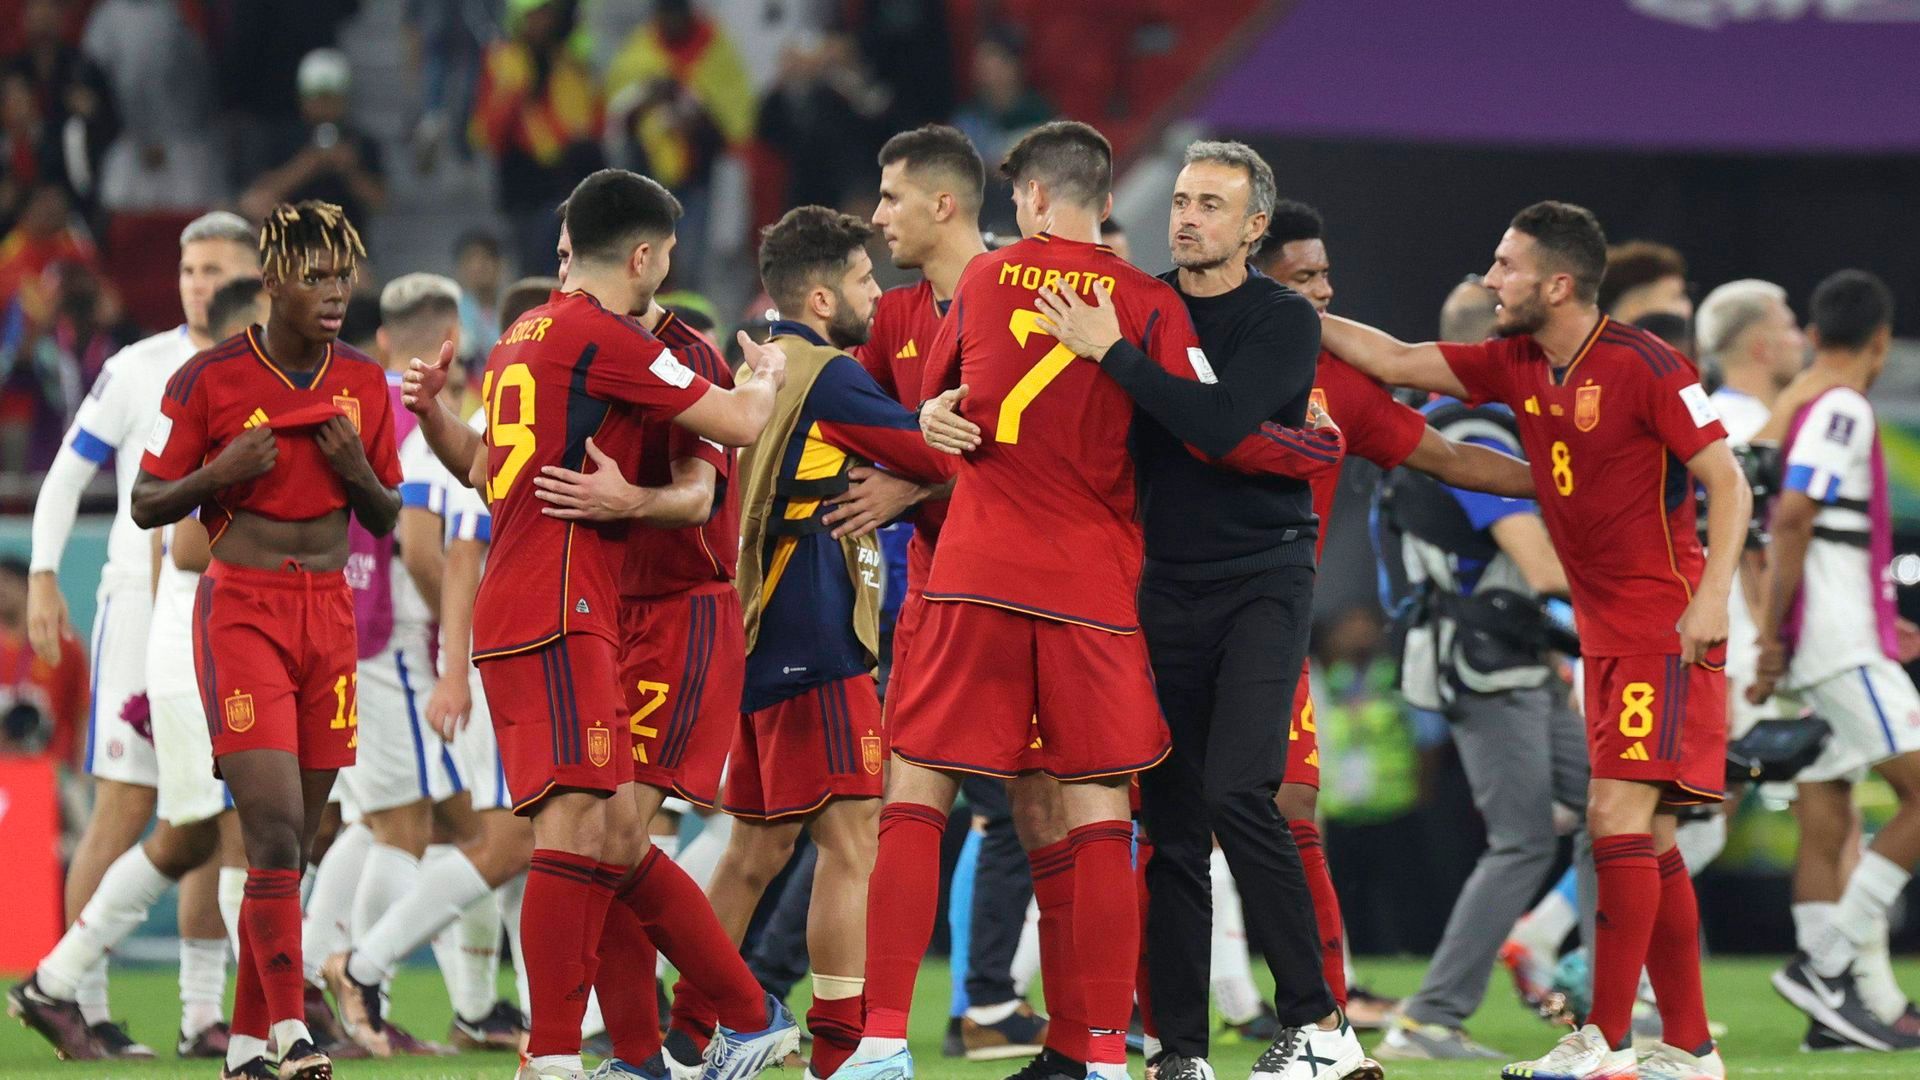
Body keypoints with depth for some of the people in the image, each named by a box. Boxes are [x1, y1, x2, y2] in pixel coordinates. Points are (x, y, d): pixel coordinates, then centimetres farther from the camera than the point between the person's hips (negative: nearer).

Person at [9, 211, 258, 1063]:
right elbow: (66, 475, 0)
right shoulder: (139, 370, -3)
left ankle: (202, 1010, 9)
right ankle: (79, 1001, -6)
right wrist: (42, 578, -8)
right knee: (126, 809, -9)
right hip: (142, 604, -4)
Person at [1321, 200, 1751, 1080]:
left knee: (1618, 813, -15)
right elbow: (1395, 361, 14)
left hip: (1665, 630, -8)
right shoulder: (1516, 367, 8)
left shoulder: (1642, 366, -14)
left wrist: (1712, 593, -23)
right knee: (1646, 837, 8)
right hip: (1606, 635, 8)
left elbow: (1727, 480, -13)